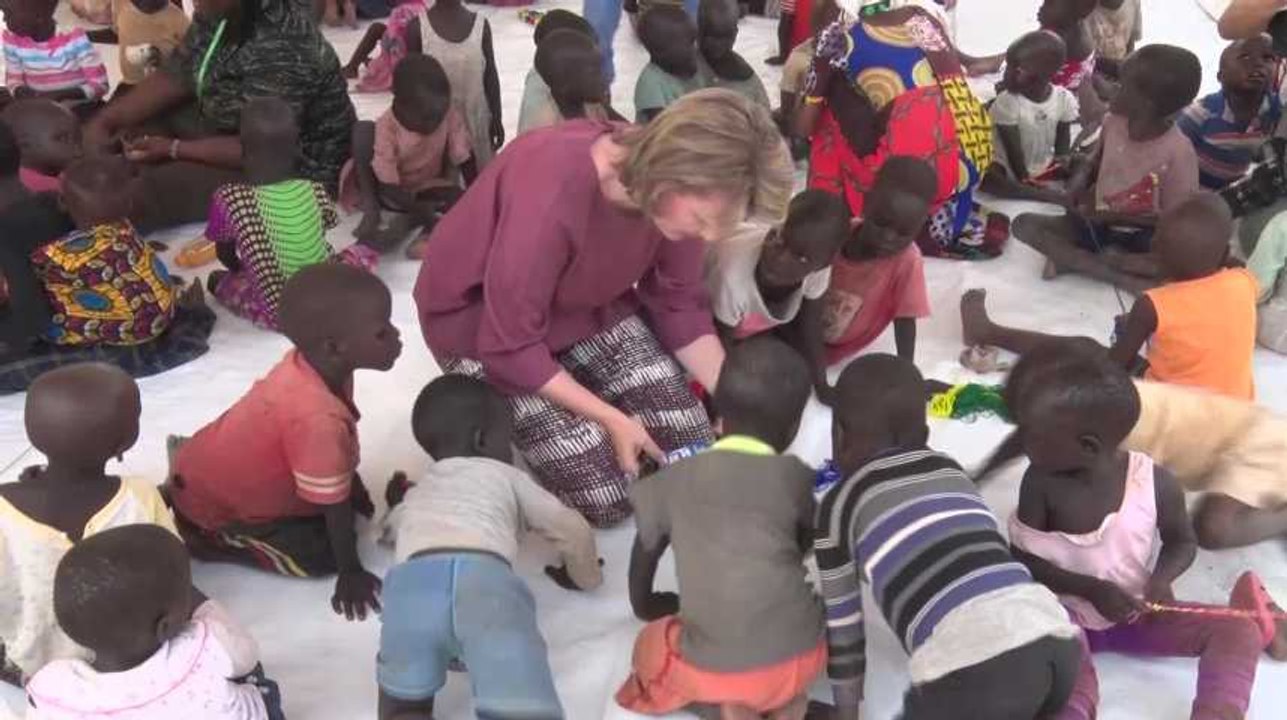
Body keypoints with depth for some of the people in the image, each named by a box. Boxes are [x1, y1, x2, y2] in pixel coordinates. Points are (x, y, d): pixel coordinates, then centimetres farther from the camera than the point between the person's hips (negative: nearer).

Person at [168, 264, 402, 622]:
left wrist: (359, 496, 13)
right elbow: (335, 508, -25)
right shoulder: (318, 418, -40)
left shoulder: (310, 363, -15)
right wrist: (351, 574, -13)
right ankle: (195, 537, 0)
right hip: (209, 502, -8)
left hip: (215, 463, 8)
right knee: (320, 555, -10)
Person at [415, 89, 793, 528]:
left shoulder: (675, 192, -19)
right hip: (482, 326, -5)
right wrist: (612, 419, -23)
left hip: (585, 304, 6)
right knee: (604, 496, -10)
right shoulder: (552, 195, -39)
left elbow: (680, 306, -4)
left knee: (691, 446, -1)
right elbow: (510, 349, -29)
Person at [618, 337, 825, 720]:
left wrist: (644, 605, 40)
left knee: (650, 649, 28)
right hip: (801, 656, 1)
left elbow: (645, 551, 20)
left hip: (716, 670, -1)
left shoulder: (672, 480, 6)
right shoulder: (795, 476, 4)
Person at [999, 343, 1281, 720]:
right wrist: (1091, 589, -25)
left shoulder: (1155, 482, -14)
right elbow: (1024, 560, -12)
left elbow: (1182, 542, 4)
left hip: (1136, 613, 2)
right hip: (1068, 613, -2)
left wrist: (1161, 579, -19)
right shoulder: (1041, 482, -15)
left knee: (1236, 631, -15)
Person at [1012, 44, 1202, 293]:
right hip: (1096, 221, 5)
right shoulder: (1113, 121, -8)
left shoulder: (1178, 152, -22)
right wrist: (1082, 177, -9)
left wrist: (1114, 217, -20)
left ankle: (1075, 259, -25)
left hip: (1142, 235, -5)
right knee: (1025, 224, -17)